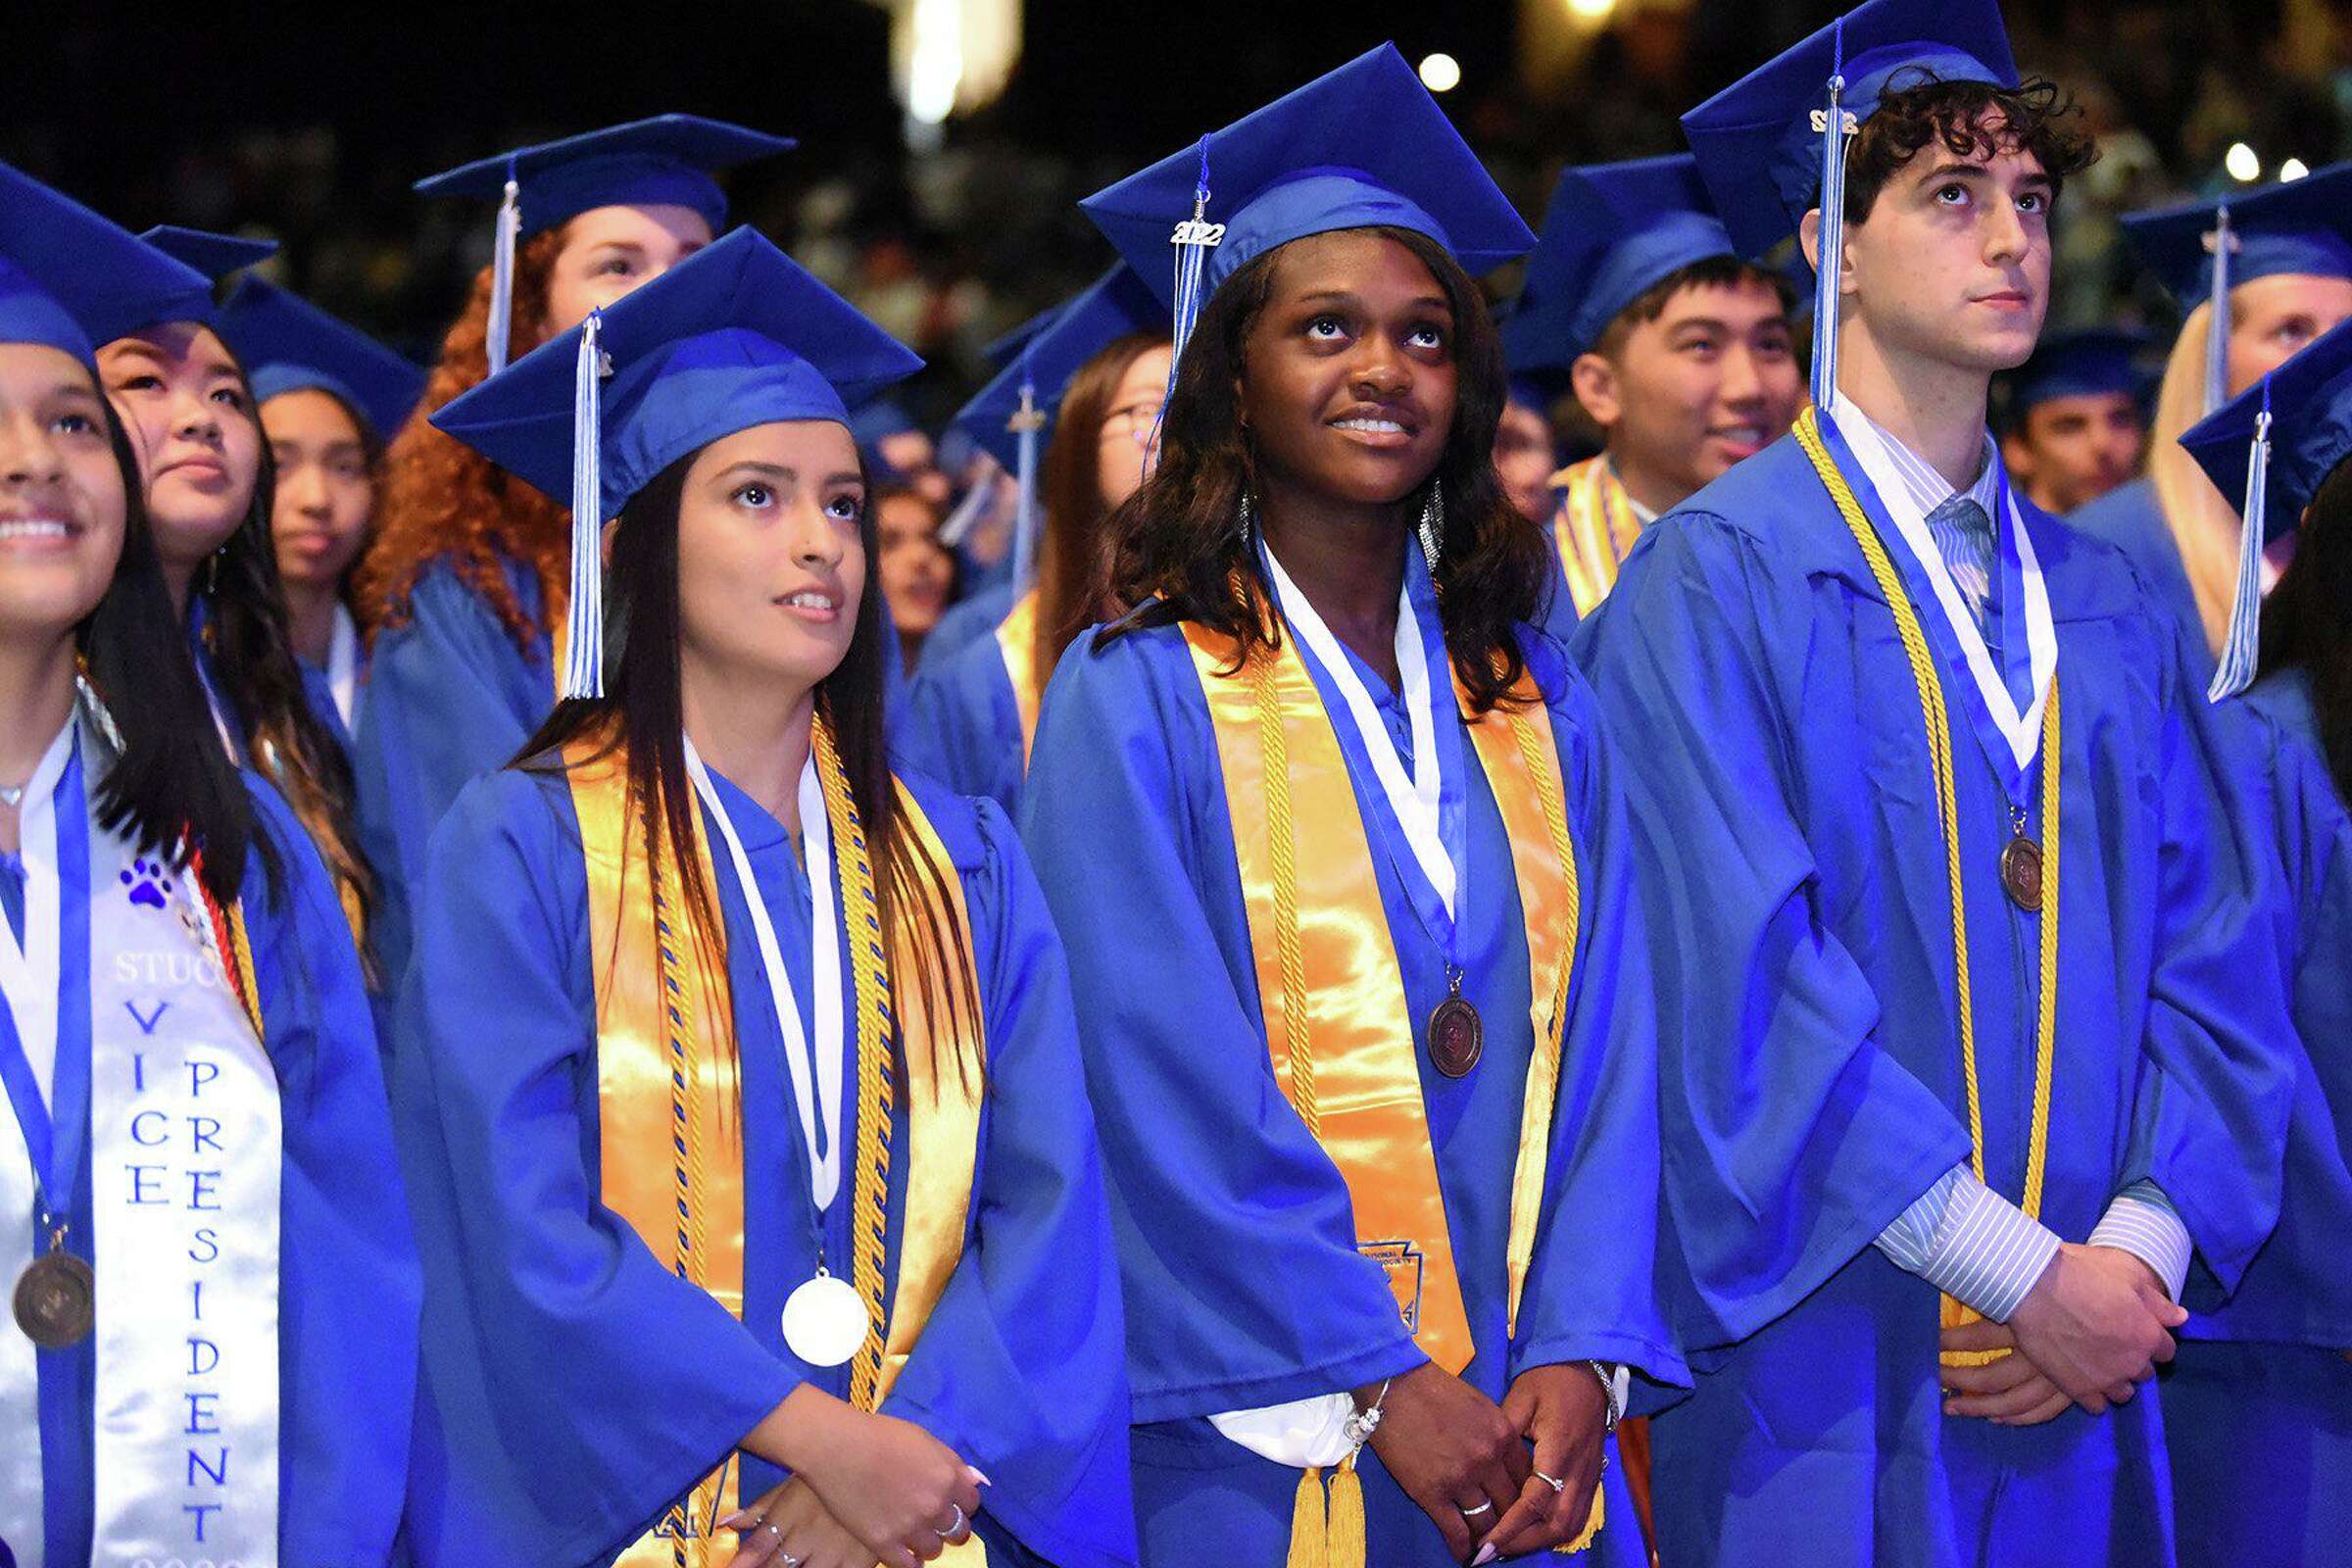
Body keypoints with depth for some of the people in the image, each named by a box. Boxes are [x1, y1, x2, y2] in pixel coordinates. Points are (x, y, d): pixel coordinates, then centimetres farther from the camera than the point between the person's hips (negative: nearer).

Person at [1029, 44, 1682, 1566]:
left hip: (1517, 1440, 4)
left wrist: (1578, 1356, -10)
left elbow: (1603, 1043, 4)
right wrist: (1379, 1383, -17)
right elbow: (1169, 1083, -10)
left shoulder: (1535, 704, 11)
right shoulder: (1137, 700, -3)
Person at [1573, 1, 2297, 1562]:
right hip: (1834, 1377, -5)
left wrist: (2140, 1251, -9)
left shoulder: (2104, 603, 13)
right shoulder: (1715, 581, -5)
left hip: (2085, 1367, 5)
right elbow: (1744, 982, -13)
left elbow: (2212, 950, 8)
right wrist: (2026, 1273, -16)